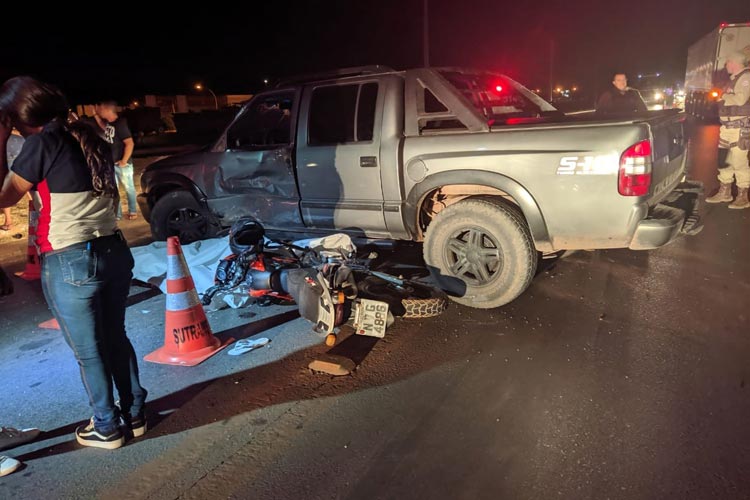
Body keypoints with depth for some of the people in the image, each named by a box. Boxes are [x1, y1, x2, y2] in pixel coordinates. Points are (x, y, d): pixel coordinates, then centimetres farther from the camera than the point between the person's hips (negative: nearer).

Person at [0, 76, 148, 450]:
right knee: (116, 338, 19)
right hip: (114, 251, 7)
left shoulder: (42, 142, -11)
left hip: (70, 263, -7)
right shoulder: (86, 137, 9)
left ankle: (107, 428, 25)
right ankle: (135, 414, 31)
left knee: (89, 351, 9)